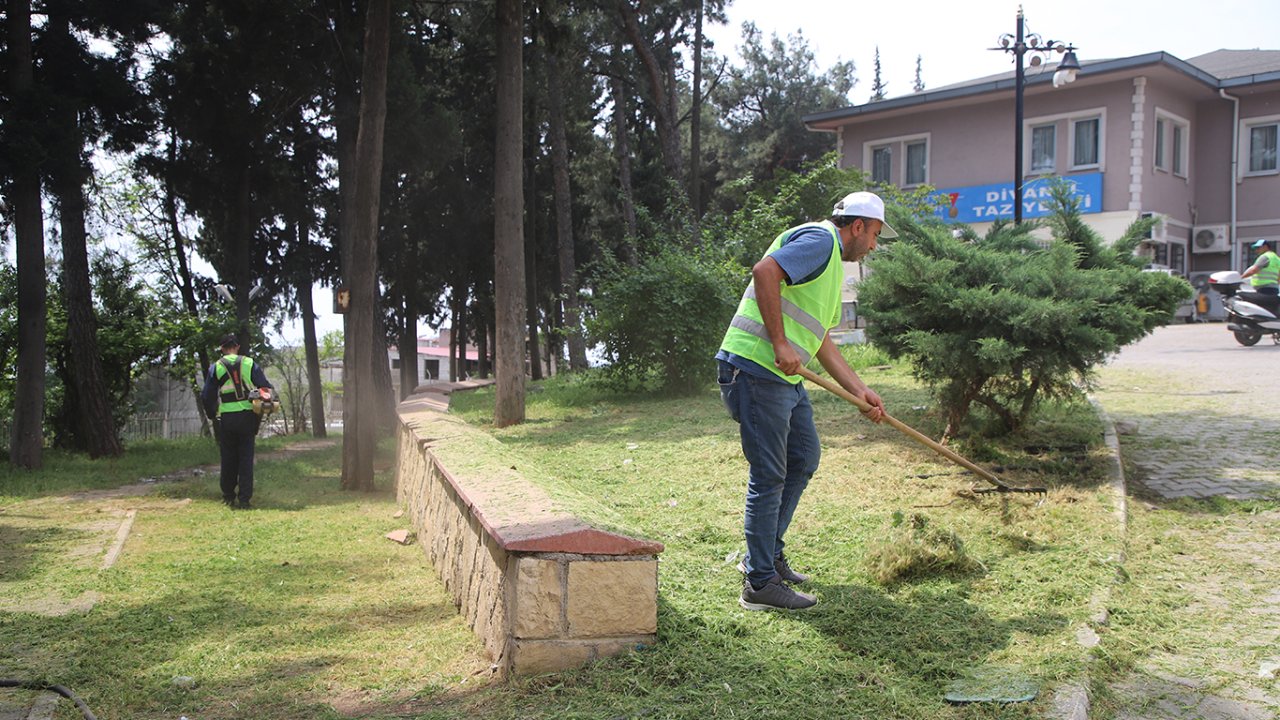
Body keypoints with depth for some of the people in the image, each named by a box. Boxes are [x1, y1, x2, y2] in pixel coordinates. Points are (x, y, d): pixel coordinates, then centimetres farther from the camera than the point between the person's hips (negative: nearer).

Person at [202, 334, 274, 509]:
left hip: (227, 418, 0)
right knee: (246, 458, 4)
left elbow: (207, 397, 6)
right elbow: (266, 388, 2)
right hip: (247, 416, 0)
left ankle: (228, 496, 20)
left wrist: (213, 415, 22)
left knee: (228, 458, 12)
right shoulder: (250, 364, 5)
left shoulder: (216, 367, 4)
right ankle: (244, 499, 1)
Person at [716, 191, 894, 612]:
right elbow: (764, 271, -26)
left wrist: (860, 391, 22)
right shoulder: (819, 239, -8)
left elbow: (822, 342, 27)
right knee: (769, 477, -6)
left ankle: (766, 555, 29)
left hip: (785, 378, 11)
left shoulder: (833, 264, 24)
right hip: (755, 370, -11)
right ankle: (760, 583, 2)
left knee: (804, 458, 19)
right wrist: (780, 344, -26)